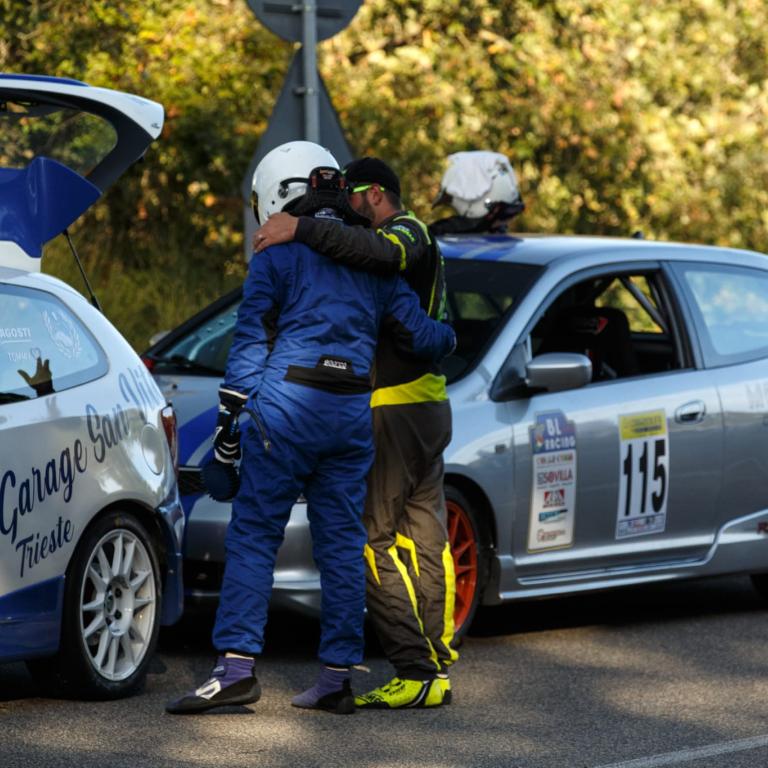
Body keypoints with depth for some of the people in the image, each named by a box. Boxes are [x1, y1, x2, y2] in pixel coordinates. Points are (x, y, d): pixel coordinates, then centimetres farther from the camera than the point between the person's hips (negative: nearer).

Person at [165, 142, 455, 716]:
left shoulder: (279, 254, 0)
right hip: (355, 410, 5)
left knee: (254, 536, -4)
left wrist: (231, 417, -2)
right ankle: (338, 677, 8)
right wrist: (450, 337, 35)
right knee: (342, 544, 8)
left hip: (287, 405, -5)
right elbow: (420, 334, 12)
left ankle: (237, 667, -13)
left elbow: (251, 340, -4)